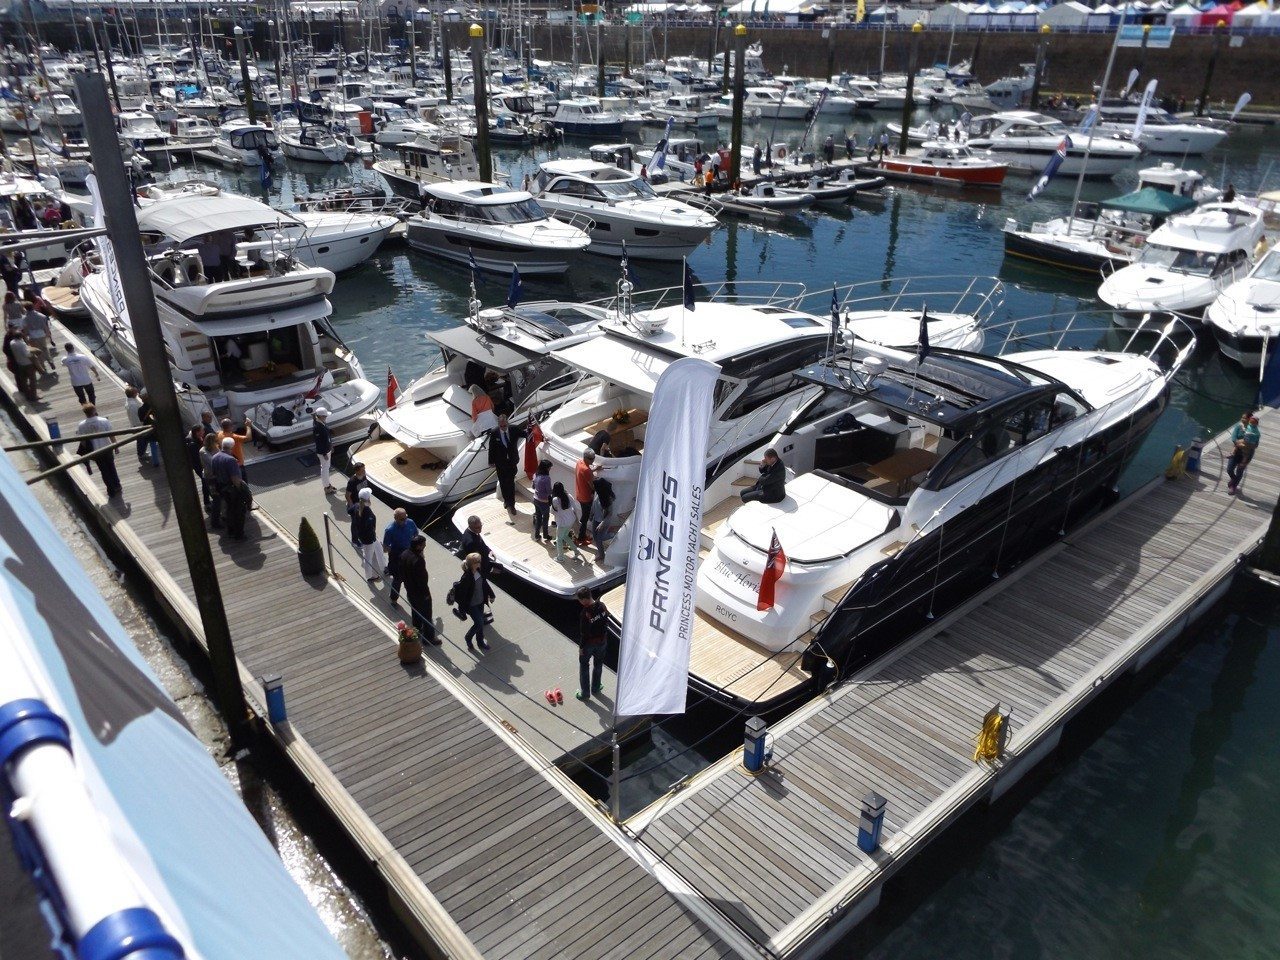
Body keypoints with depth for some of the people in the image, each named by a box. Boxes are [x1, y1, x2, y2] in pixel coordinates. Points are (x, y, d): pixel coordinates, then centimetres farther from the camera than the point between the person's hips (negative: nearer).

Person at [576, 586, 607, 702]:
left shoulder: (585, 614, -31)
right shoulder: (602, 606, -13)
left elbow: (583, 633, -22)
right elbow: (606, 622, 1)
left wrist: (581, 647, -8)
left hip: (589, 643, -5)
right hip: (602, 641, 5)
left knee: (584, 667, 16)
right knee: (598, 664, 25)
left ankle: (585, 694, 25)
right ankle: (596, 688, 42)